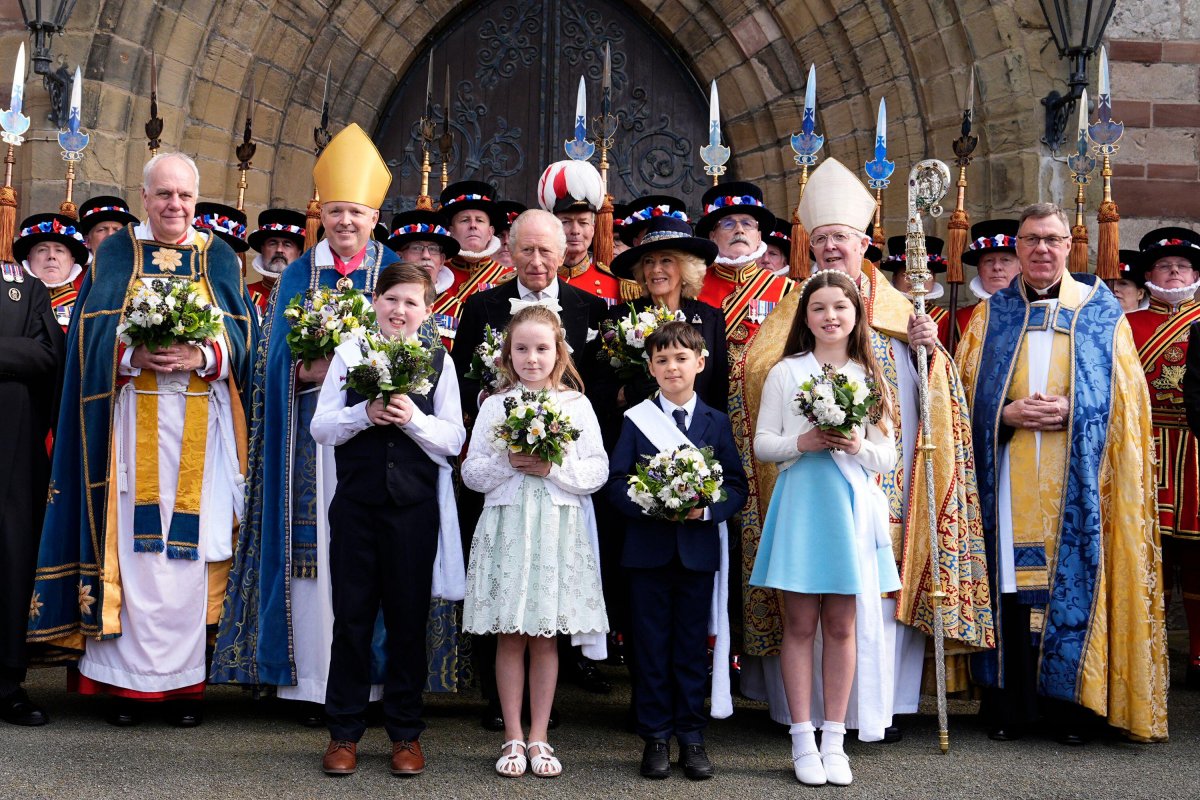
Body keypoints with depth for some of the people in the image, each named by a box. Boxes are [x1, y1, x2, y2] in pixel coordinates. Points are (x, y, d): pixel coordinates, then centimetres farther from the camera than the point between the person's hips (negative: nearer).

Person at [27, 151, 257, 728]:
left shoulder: (220, 259, 11)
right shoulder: (115, 254, 10)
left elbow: (242, 336, 3)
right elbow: (94, 334, 1)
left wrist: (202, 356, -16)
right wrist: (132, 355, -18)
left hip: (199, 425, 1)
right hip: (133, 420, 0)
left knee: (190, 545, 0)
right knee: (133, 545, -1)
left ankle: (184, 680, 7)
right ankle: (129, 680, 6)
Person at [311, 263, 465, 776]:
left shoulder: (439, 361, 3)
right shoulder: (349, 354, 5)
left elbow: (454, 440, 0)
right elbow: (320, 428, 1)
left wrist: (413, 418, -16)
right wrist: (365, 414, -15)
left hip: (415, 507, 0)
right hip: (356, 503, 0)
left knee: (408, 618, 7)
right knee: (351, 615, 6)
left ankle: (406, 733, 20)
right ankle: (344, 731, 19)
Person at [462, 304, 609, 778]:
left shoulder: (576, 405, 4)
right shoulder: (494, 405, 6)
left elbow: (597, 471, 1)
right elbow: (472, 472, 4)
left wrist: (553, 468, -13)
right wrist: (507, 463, -13)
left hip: (558, 528, 0)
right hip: (506, 525, 0)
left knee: (546, 637, 5)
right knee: (510, 637, 4)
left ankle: (538, 738, 16)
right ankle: (513, 738, 15)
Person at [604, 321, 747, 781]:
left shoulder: (716, 423, 6)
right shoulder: (636, 419, 3)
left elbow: (737, 485, 2)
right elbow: (615, 482, -1)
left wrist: (707, 508, -16)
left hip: (699, 548, 1)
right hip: (648, 548, -1)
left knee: (692, 644, 8)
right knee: (651, 644, 6)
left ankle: (691, 736, 18)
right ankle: (655, 737, 16)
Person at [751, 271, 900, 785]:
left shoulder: (869, 377, 10)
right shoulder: (786, 372, 4)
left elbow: (887, 456, 9)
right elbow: (762, 444, 3)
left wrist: (858, 447, -11)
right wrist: (803, 442, -14)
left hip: (852, 504, 2)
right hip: (801, 503, -2)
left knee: (843, 625, 5)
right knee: (800, 625, 1)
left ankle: (834, 739, 15)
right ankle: (803, 740, 10)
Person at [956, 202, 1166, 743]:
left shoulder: (1101, 313, 9)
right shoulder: (990, 315, 13)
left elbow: (1124, 396, 5)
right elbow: (965, 391, 10)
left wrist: (1069, 410, -11)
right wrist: (1006, 413, -9)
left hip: (1075, 482, -1)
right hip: (1008, 483, 1)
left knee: (1073, 583, -2)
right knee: (1009, 583, 0)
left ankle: (1069, 707, 9)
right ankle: (1007, 706, 9)